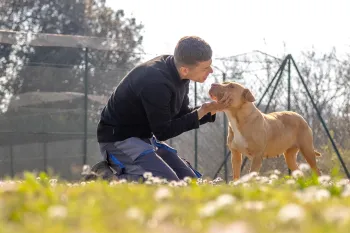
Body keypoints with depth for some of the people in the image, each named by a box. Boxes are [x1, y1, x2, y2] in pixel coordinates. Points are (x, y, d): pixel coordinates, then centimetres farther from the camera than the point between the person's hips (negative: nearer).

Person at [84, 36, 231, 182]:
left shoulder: (178, 75, -2)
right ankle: (108, 180, -12)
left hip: (145, 138, 10)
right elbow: (163, 132, -20)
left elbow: (182, 116, 10)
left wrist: (210, 111, -7)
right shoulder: (156, 83, -29)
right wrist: (202, 112, -18)